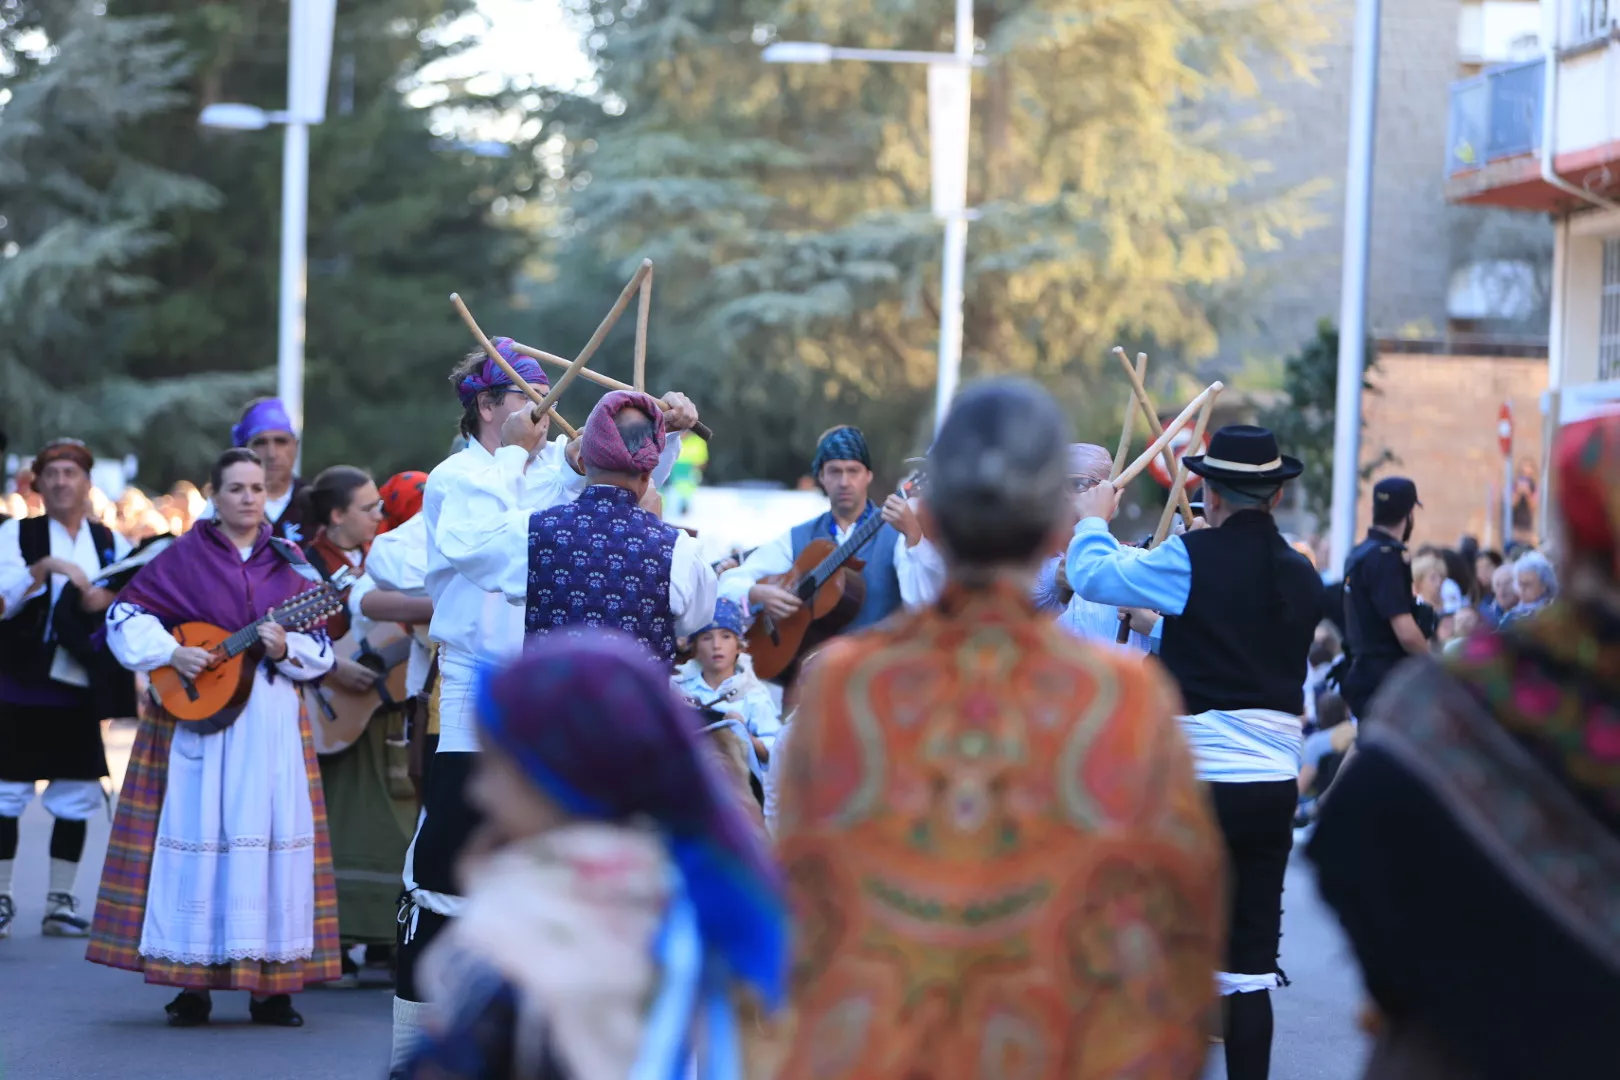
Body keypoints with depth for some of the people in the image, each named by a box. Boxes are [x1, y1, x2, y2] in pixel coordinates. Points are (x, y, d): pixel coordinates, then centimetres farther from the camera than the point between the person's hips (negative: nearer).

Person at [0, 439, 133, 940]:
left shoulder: (111, 543, 11)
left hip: (82, 688, 3)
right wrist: (44, 568, -23)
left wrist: (110, 596, -15)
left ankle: (61, 901, 11)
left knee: (76, 796, 3)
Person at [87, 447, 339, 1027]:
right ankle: (192, 983, 2)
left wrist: (286, 649, -11)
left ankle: (271, 986, 4)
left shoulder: (288, 561, 10)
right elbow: (126, 613, 1)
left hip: (272, 718, 2)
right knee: (197, 835, -4)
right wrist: (171, 653, -13)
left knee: (275, 834, -2)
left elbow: (320, 648, 9)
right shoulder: (185, 556, 3)